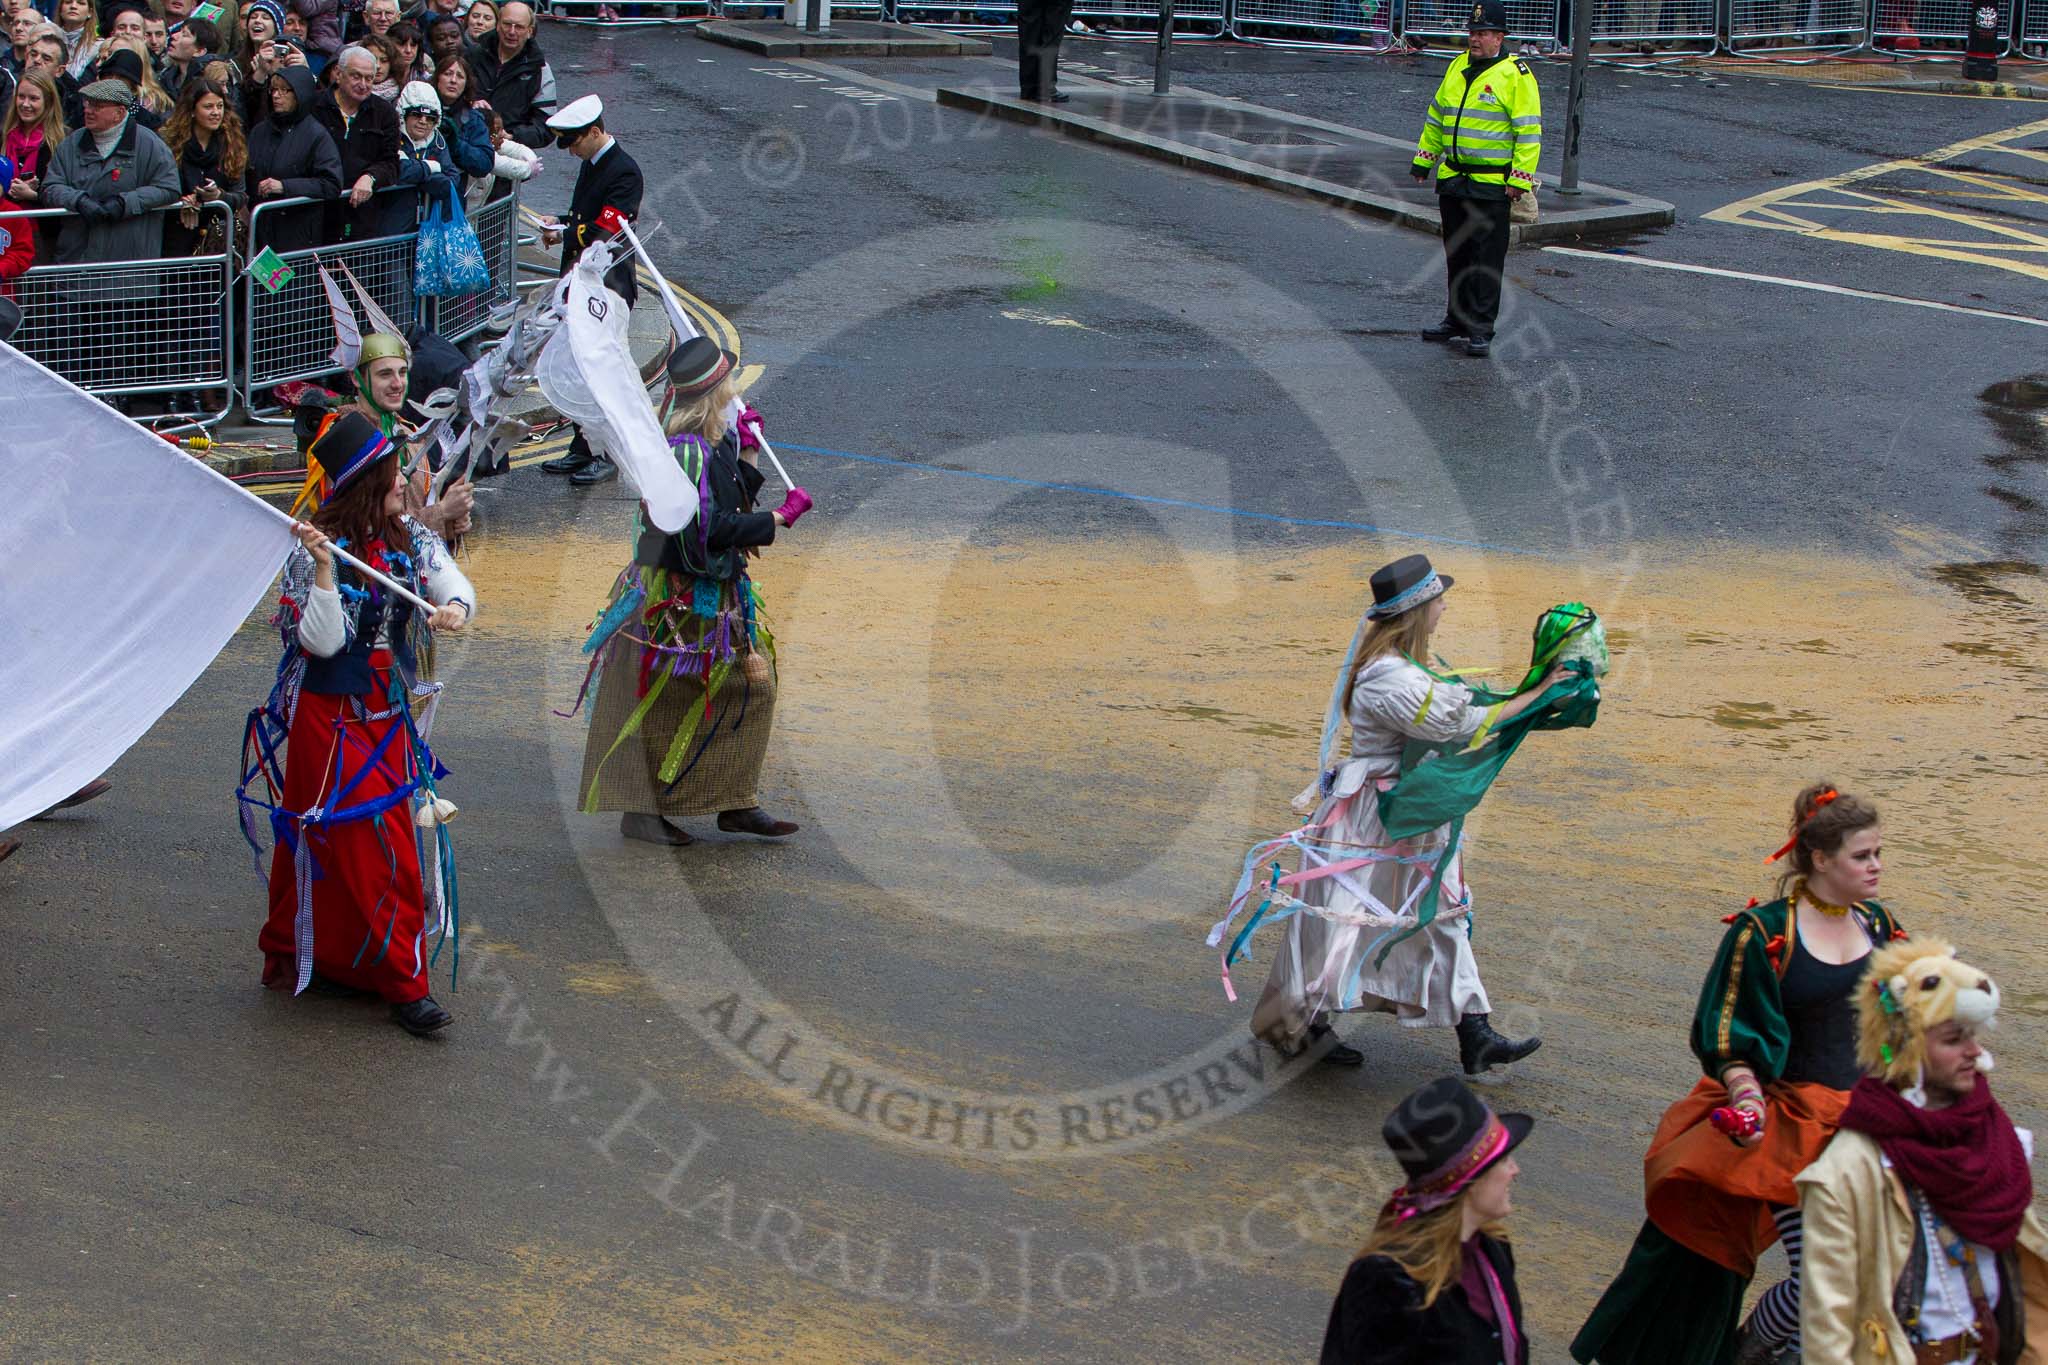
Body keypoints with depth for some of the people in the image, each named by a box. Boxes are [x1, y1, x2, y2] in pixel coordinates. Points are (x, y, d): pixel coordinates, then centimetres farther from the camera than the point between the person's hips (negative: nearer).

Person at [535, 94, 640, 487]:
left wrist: (563, 234, -12)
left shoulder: (624, 172, -17)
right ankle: (583, 449, 23)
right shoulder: (590, 164, 13)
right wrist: (561, 227, 2)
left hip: (610, 285, -10)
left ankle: (608, 457, 3)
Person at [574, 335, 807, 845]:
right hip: (678, 598, -10)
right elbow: (710, 530, -28)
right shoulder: (688, 452, -23)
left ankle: (736, 803, 20)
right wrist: (779, 518, -22)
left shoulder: (711, 447, 6)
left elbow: (733, 502, 16)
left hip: (717, 596, 10)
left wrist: (746, 450, 7)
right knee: (658, 703, 1)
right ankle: (639, 811, 11)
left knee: (751, 684, 12)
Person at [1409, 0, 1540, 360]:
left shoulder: (1516, 76, -9)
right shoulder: (1458, 68, 12)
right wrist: (1423, 160, 22)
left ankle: (1481, 330, -1)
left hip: (1492, 185, -7)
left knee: (1487, 259, -4)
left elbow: (1529, 131, -11)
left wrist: (1520, 180, -15)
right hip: (1452, 178, 7)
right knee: (1456, 255, 14)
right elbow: (1437, 117, 23)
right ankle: (1457, 320, 24)